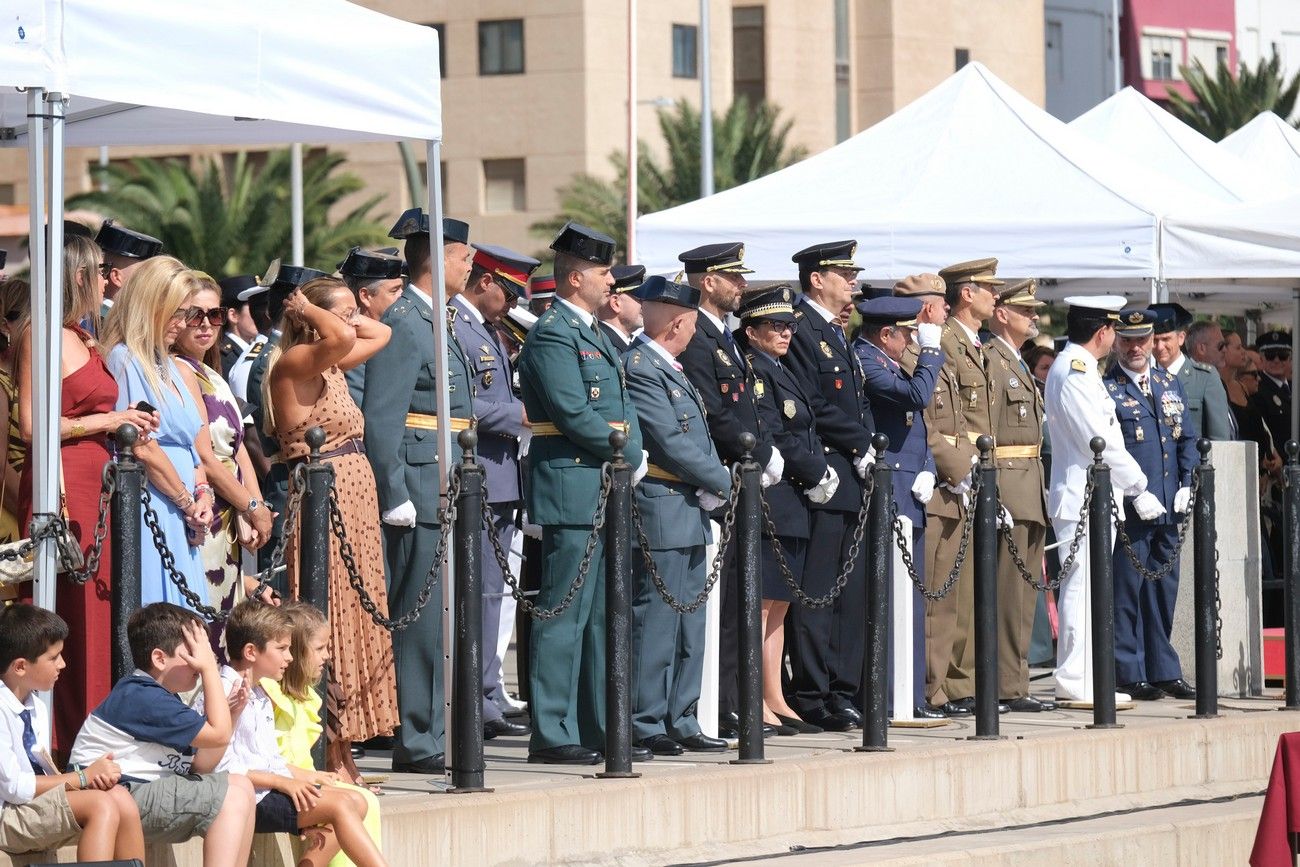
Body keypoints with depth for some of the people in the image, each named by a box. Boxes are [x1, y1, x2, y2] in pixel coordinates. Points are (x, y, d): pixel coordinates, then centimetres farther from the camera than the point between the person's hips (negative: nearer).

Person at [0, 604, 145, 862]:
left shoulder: (36, 709, 10)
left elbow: (41, 773, 9)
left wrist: (91, 776, -11)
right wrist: (82, 778, -12)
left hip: (36, 807, 8)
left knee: (119, 798, -11)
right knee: (100, 805, -24)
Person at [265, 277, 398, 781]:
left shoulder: (331, 366, 15)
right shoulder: (294, 363, -11)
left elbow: (380, 333, 30)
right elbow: (340, 338, -32)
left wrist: (315, 310, 18)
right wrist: (307, 311, -13)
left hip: (356, 506, 10)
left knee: (352, 621, 9)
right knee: (327, 625, -8)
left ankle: (341, 755, 13)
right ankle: (328, 757, -6)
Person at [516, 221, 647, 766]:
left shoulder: (594, 334, 19)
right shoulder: (553, 334, -12)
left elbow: (621, 408, 20)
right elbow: (575, 415, -19)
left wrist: (635, 450, 1)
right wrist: (631, 457, -11)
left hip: (608, 493, 10)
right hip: (572, 491, -10)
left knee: (604, 615, 12)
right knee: (564, 615, -8)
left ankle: (601, 729, 17)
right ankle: (552, 736, -5)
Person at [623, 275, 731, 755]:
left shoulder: (669, 368, 17)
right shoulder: (639, 367, -15)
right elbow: (670, 443, -18)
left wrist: (713, 485, 5)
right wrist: (721, 481, -9)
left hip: (691, 515, 10)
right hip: (661, 514, -10)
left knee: (688, 625, 12)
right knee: (655, 621, -6)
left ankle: (680, 722, 17)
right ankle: (646, 726, -3)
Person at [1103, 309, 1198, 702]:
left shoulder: (1169, 384, 16)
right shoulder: (1104, 389, -3)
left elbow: (1186, 438, 17)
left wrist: (1186, 486, 3)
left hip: (1168, 508, 6)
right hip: (1127, 509, -6)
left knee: (1163, 591, 11)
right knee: (1126, 592, -4)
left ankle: (1164, 671, 17)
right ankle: (1129, 674, 0)